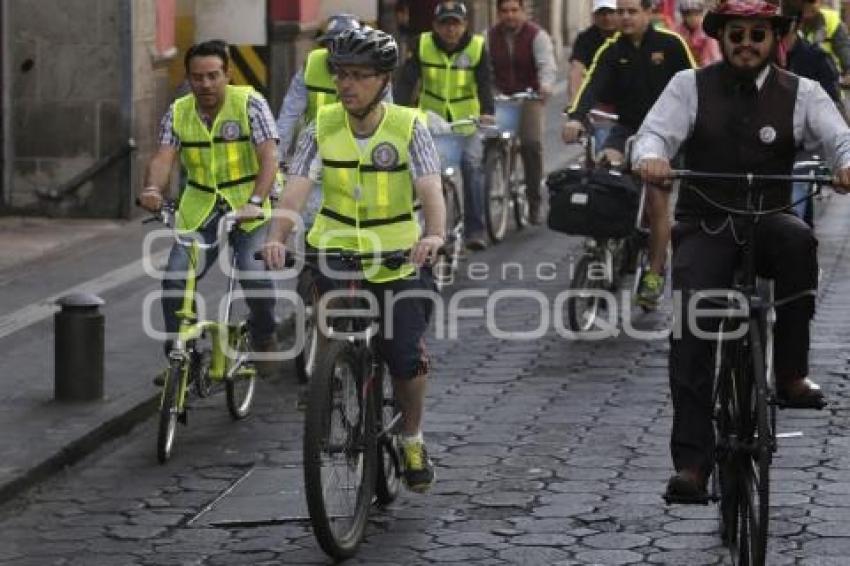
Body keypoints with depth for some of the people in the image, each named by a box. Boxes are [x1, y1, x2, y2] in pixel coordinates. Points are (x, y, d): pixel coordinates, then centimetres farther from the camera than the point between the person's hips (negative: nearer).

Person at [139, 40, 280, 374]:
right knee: (174, 279, -14)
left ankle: (265, 340, 5)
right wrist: (152, 189, -35)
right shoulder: (178, 113, 2)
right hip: (199, 211, 3)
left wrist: (255, 201, -36)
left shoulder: (250, 104, -9)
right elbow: (163, 157, -12)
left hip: (247, 211, -3)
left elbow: (269, 156, -19)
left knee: (254, 273, -23)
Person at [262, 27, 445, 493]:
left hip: (399, 261, -2)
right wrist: (277, 237, -35)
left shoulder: (408, 127, -10)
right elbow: (295, 188, -16)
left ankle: (412, 440, 18)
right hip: (335, 256, 2)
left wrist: (434, 234, -43)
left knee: (407, 359, -9)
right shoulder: (321, 128, -5)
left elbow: (430, 188, -23)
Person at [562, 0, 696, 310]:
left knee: (657, 202, -6)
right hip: (627, 128, 3)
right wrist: (576, 117, -35)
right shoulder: (611, 51, -3)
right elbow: (593, 84, -18)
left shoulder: (670, 44, -8)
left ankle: (655, 273, 7)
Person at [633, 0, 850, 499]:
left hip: (768, 224, 0)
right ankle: (692, 462, -17)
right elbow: (655, 133, -8)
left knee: (798, 238, -35)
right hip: (704, 228, 0)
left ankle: (792, 372, -21)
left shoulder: (801, 93, 5)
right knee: (691, 328, -19)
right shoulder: (690, 86, 4)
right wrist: (650, 158, -33)